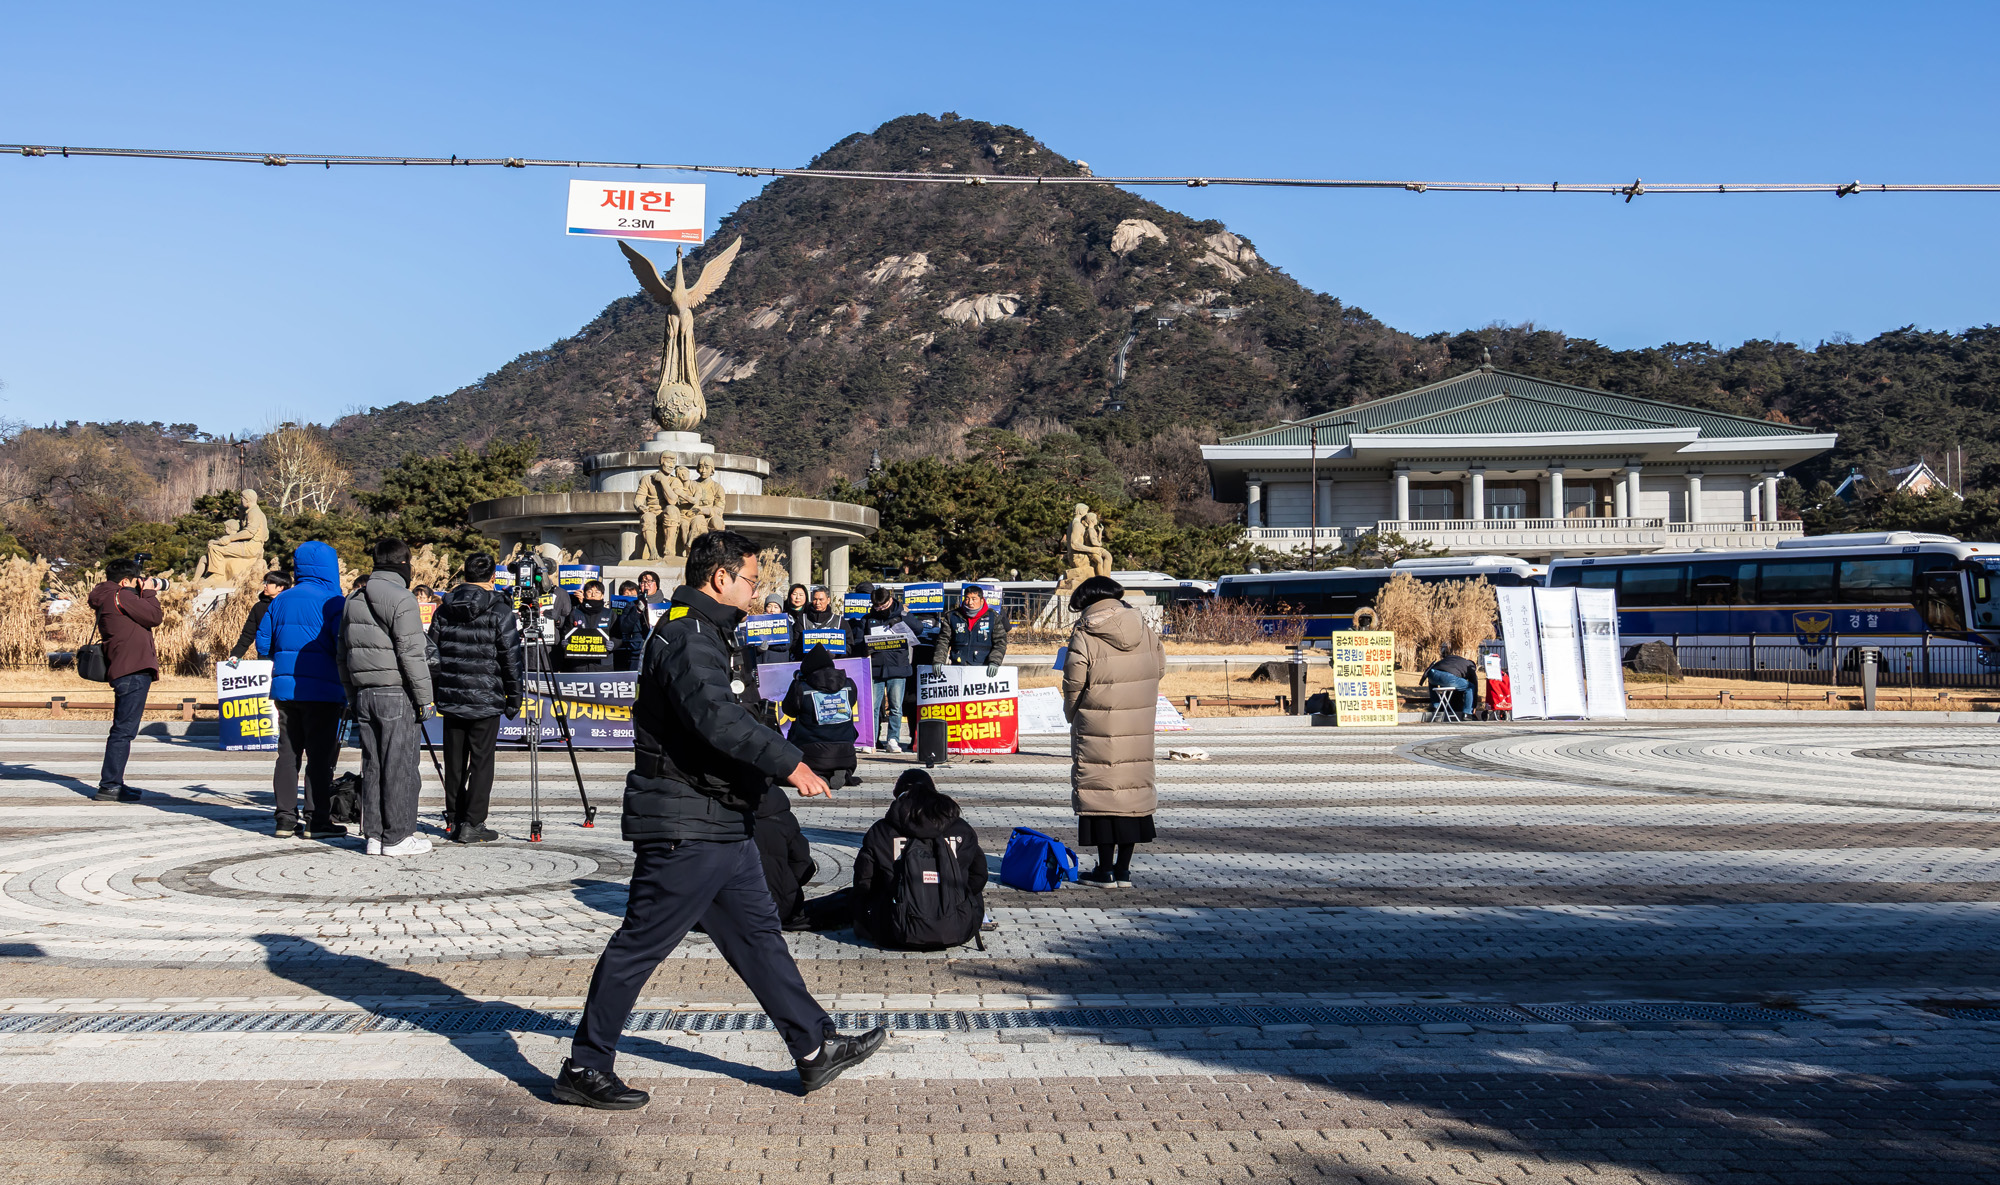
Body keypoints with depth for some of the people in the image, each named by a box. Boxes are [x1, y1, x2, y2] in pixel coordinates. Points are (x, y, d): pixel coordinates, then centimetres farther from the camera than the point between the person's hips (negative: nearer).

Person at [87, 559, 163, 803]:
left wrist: (146, 593, 18)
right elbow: (154, 617, -8)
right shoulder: (120, 596, -7)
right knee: (124, 730, -10)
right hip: (133, 671, -10)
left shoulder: (106, 600, 21)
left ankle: (112, 783, 23)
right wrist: (148, 593, 6)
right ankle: (110, 786, -11)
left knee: (122, 730, 16)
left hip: (126, 671, 10)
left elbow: (142, 619, 24)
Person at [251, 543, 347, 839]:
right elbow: (345, 646, -16)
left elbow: (263, 644, 14)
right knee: (321, 755, -1)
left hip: (284, 688, 6)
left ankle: (284, 819, 12)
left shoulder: (281, 600, 11)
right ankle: (316, 820, 0)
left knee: (287, 753, 11)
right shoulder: (331, 601, -8)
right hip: (322, 690, -6)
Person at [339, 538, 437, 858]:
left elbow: (343, 656, 19)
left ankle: (375, 835, 14)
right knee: (400, 765, -3)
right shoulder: (401, 600, -10)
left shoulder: (352, 600, 15)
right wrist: (425, 698, -9)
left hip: (363, 695, 7)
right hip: (396, 695, -7)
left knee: (372, 766, 10)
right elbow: (411, 654, -14)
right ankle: (398, 837, 0)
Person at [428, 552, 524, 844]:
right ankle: (472, 824, -2)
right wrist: (514, 698, 3)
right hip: (486, 700, -4)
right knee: (481, 761, 0)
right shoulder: (499, 612, -8)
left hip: (451, 697, 5)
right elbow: (511, 659, -6)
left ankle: (454, 820, 19)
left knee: (454, 762, 12)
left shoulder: (443, 610, 6)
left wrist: (436, 691, 21)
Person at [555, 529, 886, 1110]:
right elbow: (718, 720, -30)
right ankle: (583, 1068, 11)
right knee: (639, 945, -1)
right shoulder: (686, 637, -17)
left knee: (758, 934, 13)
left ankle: (816, 1048, 20)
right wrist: (789, 763, -26)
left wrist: (778, 766, 13)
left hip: (723, 823, 11)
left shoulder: (710, 635, 18)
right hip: (684, 827, -11)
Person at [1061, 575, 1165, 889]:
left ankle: (1105, 870, 6)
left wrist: (1074, 720, 11)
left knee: (1101, 792, 3)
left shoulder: (1083, 636, -10)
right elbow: (1159, 669, 11)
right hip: (1139, 731, 4)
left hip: (1097, 731, -4)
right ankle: (1124, 869, 13)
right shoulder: (1144, 629, 5)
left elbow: (1074, 688, -7)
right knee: (1133, 789, 10)